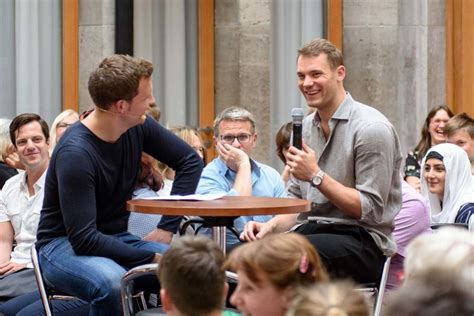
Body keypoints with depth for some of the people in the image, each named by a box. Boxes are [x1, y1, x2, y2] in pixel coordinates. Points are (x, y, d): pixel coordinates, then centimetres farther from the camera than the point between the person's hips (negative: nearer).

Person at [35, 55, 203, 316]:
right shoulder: (75, 153, -25)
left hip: (116, 239, 6)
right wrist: (152, 258, -27)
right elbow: (83, 239, -27)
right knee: (113, 283, -40)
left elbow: (190, 161, 11)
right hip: (63, 246, -6)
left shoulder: (138, 127, -4)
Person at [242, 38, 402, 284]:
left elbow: (370, 209, -14)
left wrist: (316, 176, -18)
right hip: (314, 230, 7)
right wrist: (271, 225, 0)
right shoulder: (307, 126, 15)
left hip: (365, 239, -7)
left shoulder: (372, 129, -10)